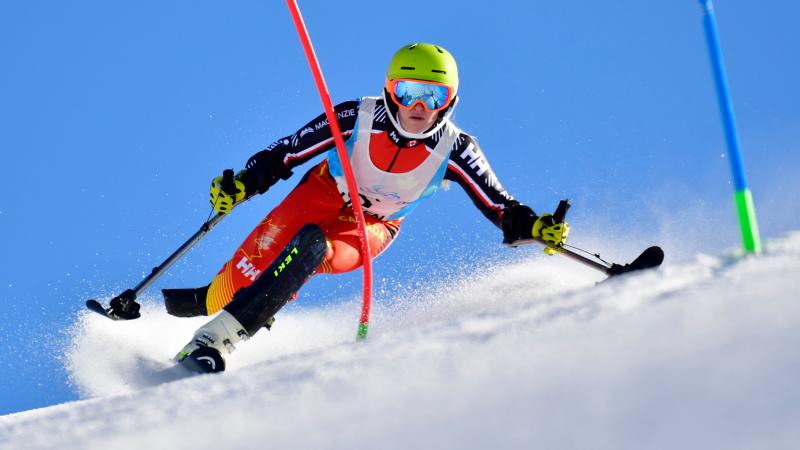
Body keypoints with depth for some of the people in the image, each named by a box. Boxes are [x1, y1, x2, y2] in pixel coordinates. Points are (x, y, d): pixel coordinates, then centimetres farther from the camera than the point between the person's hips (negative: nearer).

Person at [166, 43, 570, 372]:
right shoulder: (358, 117, -22)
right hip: (323, 196, 0)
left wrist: (533, 225, -34)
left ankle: (217, 339, -30)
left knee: (312, 249, -31)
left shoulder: (455, 149, -19)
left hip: (373, 227, 0)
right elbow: (288, 152, -12)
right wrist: (242, 185, -20)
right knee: (255, 261, -22)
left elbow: (498, 205, -16)